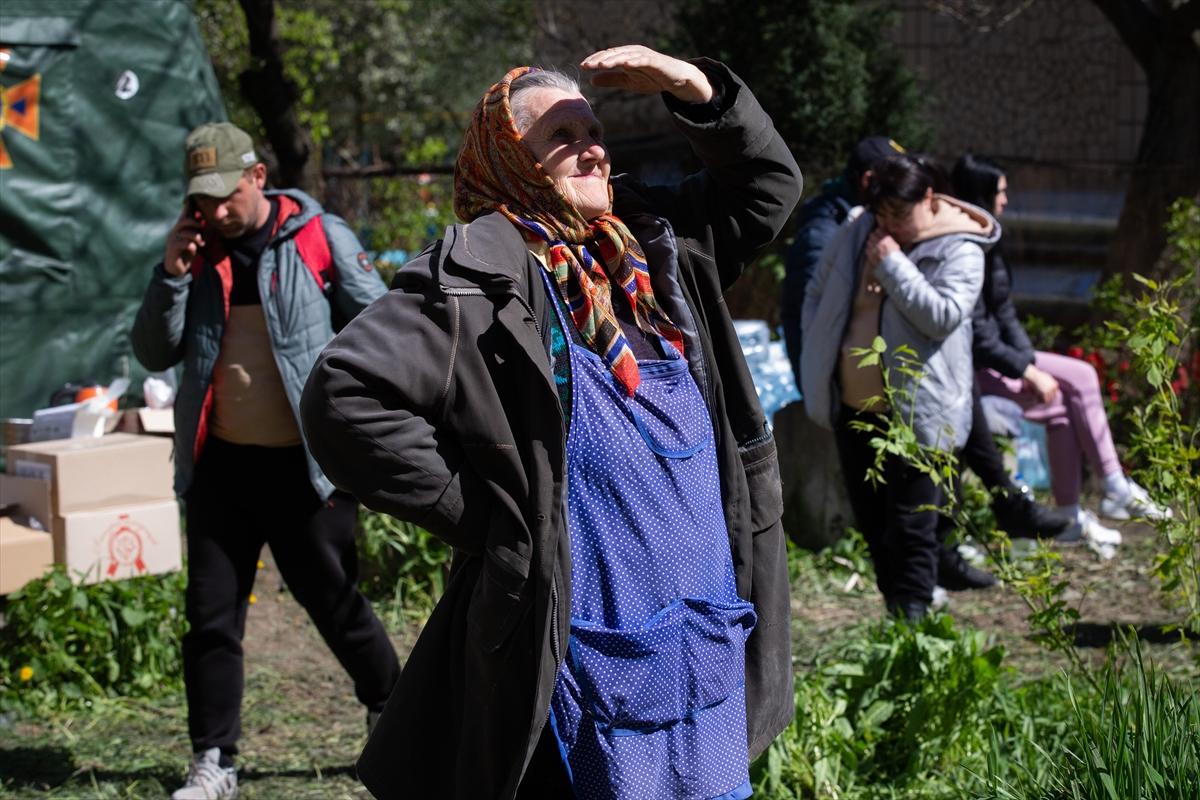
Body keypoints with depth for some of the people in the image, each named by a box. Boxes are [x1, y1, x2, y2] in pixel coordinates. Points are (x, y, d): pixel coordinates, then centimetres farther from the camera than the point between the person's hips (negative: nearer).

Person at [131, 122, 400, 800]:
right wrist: (172, 276, -8)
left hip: (306, 463, -3)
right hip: (221, 463, 4)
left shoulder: (321, 238, -5)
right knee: (212, 615, 5)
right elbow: (155, 355, 5)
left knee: (336, 603, 7)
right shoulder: (195, 248, 6)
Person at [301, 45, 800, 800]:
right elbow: (346, 396, -20)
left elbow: (769, 185, 21)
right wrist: (479, 514, -14)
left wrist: (692, 85, 3)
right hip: (587, 647, -7)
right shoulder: (482, 275, -12)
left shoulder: (654, 242, 11)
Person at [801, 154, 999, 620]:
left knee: (911, 527, -4)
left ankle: (911, 616, -1)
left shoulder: (959, 250, -9)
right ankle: (895, 608, 28)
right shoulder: (857, 233, 7)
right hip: (852, 405, 6)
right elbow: (817, 294, 18)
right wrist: (819, 354, 9)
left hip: (915, 411, -6)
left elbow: (944, 316, -23)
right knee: (871, 522, 15)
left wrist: (893, 264, -22)